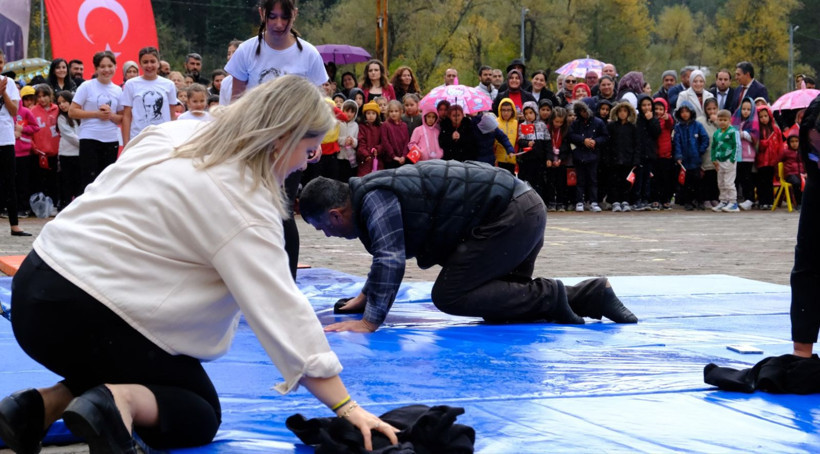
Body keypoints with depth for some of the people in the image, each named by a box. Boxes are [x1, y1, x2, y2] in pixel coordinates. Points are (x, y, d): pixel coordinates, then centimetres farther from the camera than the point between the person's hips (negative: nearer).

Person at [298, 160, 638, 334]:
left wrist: (370, 321, -27)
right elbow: (390, 251, 35)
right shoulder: (369, 194, 16)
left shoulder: (375, 198, -16)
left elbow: (390, 259, -26)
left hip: (511, 216, -11)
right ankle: (594, 294, 12)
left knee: (448, 296, -12)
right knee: (499, 305, 18)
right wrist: (365, 296, 36)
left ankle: (548, 298, -10)